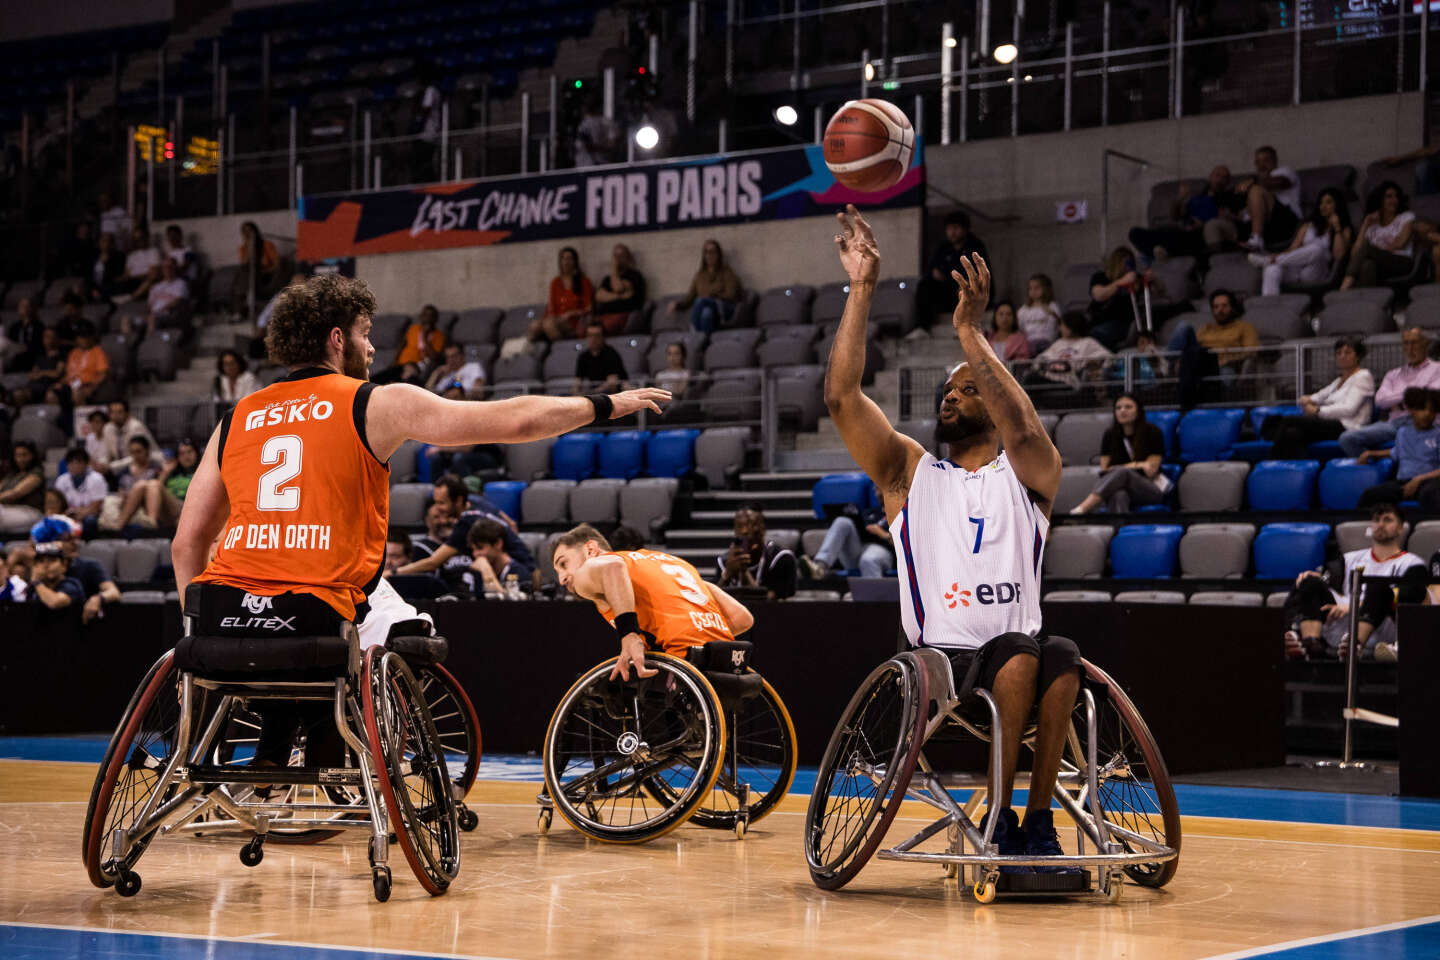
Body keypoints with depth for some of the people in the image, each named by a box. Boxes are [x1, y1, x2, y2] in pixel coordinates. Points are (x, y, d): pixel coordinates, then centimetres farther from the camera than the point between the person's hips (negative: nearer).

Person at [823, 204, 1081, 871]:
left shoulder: (1030, 476, 10)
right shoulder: (910, 472, 13)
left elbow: (1021, 428, -16)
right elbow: (841, 396, -1)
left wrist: (970, 331, -21)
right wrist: (861, 291, -6)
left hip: (1018, 652, 1)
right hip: (938, 660, -1)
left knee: (1060, 656, -33)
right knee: (1019, 656, -31)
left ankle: (1038, 817, -22)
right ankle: (998, 818, -22)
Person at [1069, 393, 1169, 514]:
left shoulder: (1153, 432, 0)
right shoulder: (1110, 435, 9)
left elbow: (1152, 470, -2)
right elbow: (1104, 470, 2)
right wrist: (1139, 465, -8)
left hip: (1152, 489, -2)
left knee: (1122, 473, -36)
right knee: (1118, 495, -40)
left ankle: (1080, 510, -56)